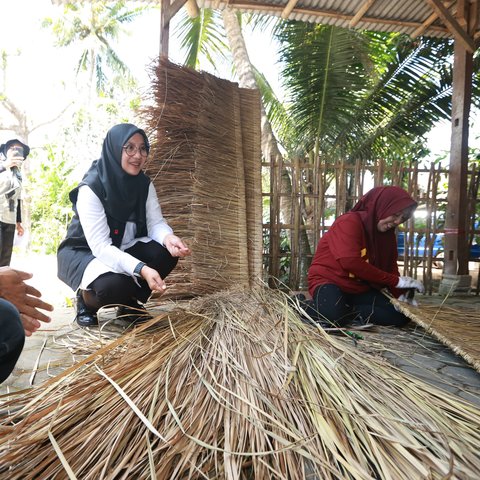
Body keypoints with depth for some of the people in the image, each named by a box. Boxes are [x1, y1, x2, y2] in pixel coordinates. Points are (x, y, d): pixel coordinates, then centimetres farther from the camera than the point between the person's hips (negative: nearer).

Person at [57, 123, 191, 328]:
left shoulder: (144, 183, -7)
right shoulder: (91, 188, -26)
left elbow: (156, 222, -12)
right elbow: (100, 246, -32)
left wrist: (168, 237, -37)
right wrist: (141, 269, -45)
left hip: (121, 250, 6)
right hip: (83, 253, -5)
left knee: (166, 252, -20)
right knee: (115, 284, -36)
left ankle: (130, 303, 4)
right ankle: (86, 301, 3)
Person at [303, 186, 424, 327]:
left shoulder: (387, 234, 6)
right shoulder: (349, 222, -19)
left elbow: (390, 268, 8)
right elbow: (351, 263, -29)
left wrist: (401, 294, -13)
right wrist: (396, 281, -24)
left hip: (361, 288, 8)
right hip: (329, 281, -8)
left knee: (400, 315, -11)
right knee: (333, 315, -39)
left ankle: (345, 310, -7)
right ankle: (304, 306, -7)